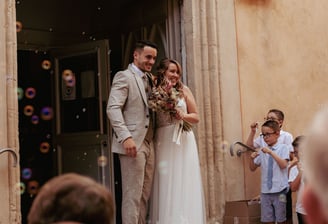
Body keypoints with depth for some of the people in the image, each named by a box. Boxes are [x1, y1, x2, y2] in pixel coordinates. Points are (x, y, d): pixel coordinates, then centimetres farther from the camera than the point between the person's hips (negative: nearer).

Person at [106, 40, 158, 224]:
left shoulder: (150, 79, 20)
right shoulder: (124, 76, -4)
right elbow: (113, 108, -14)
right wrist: (126, 137, -24)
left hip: (149, 144, 8)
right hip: (133, 143, -8)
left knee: (145, 194, 9)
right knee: (133, 194, -6)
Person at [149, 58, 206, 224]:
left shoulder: (184, 90, 5)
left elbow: (196, 117, 8)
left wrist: (183, 115, -12)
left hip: (183, 141, 0)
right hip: (163, 142, 0)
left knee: (184, 184, 0)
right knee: (165, 185, -1)